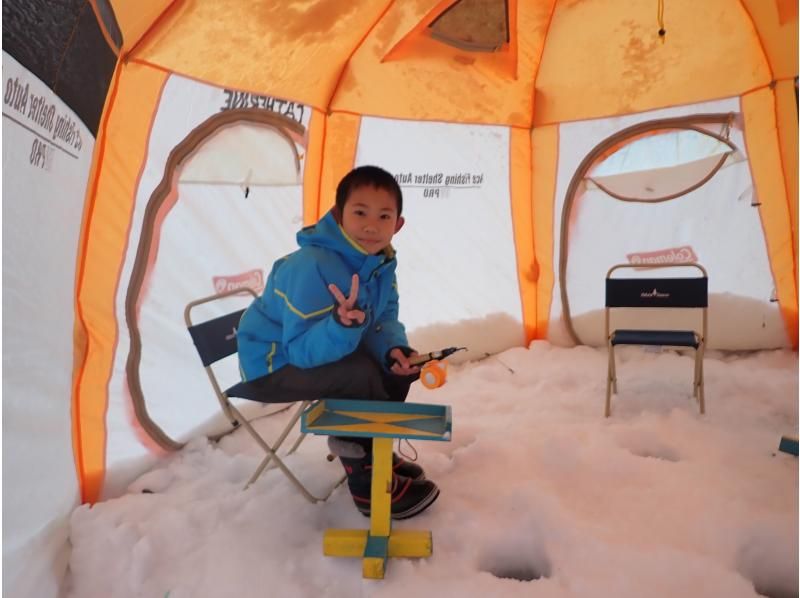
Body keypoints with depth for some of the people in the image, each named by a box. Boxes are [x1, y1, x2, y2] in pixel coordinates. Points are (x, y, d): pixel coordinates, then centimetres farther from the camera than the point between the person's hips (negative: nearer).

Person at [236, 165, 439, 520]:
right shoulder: (310, 267, -33)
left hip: (321, 348, 8)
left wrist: (393, 348, -25)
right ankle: (367, 482, -10)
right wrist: (342, 325, -53)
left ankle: (373, 449, 15)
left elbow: (385, 319, -3)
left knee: (396, 365, 0)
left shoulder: (380, 260, -7)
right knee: (360, 374, -29)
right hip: (273, 362, -8)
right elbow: (303, 349, -34)